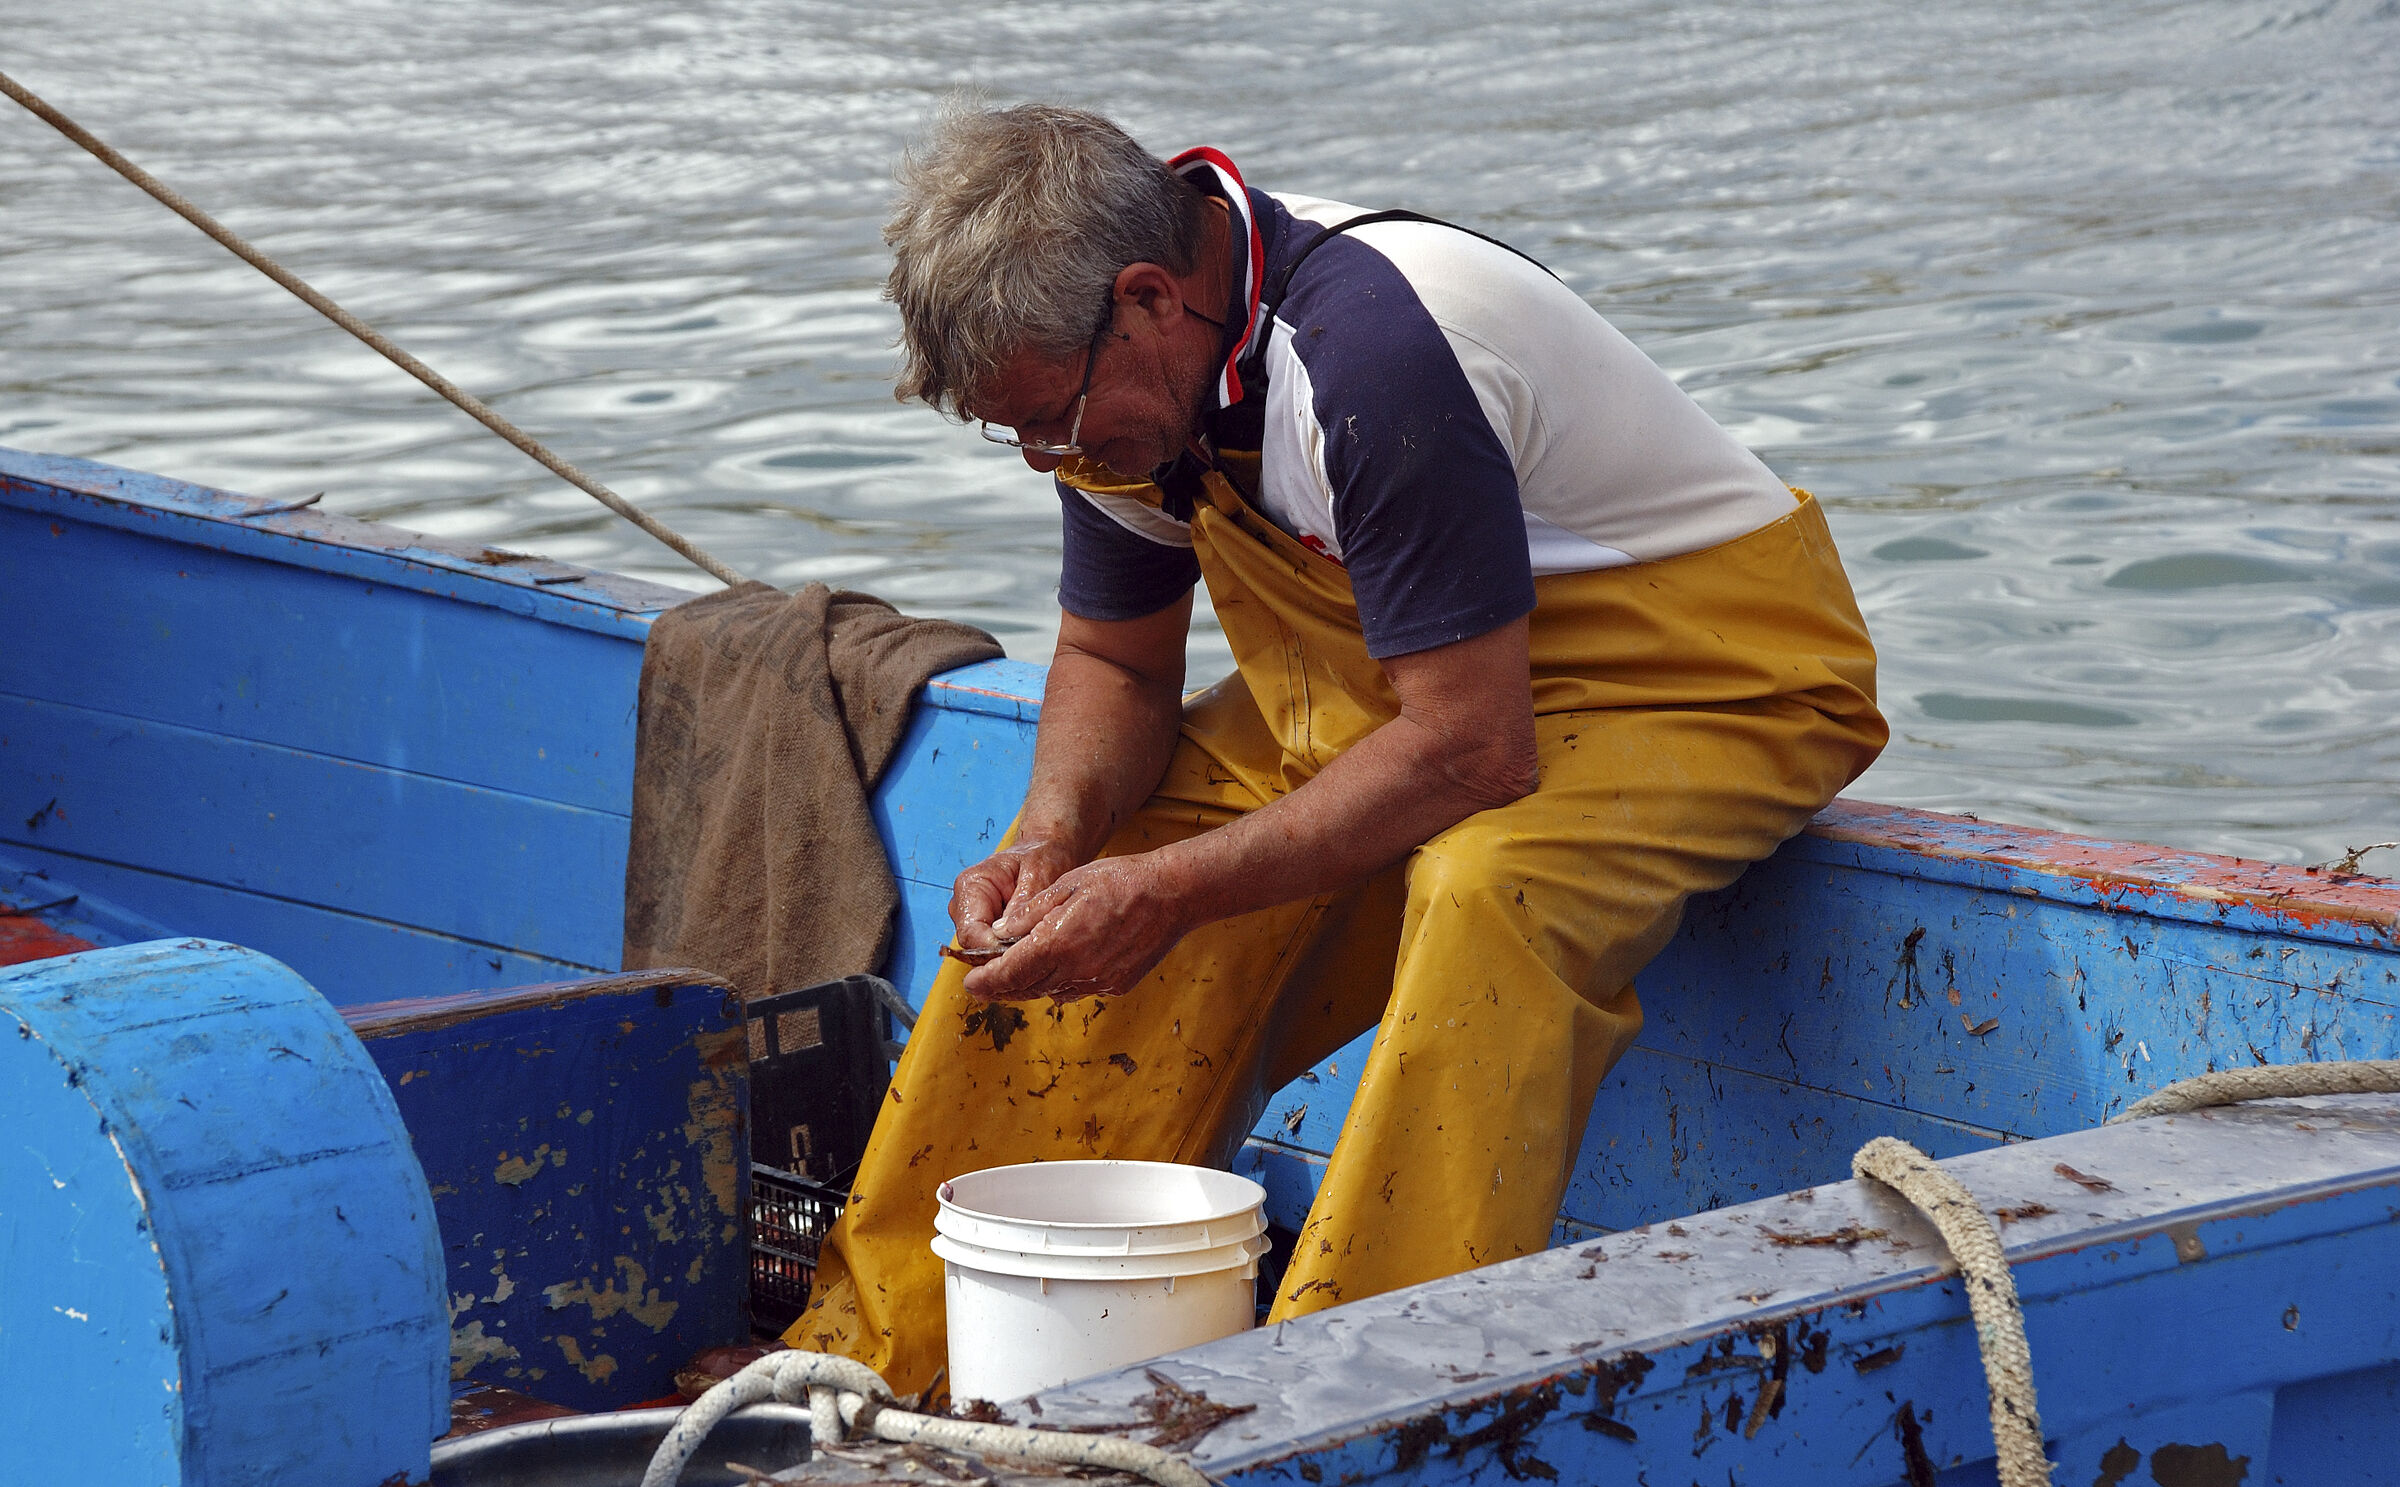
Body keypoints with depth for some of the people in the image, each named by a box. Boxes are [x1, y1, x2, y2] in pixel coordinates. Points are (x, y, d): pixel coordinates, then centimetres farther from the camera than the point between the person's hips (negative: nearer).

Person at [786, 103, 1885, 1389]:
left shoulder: (1373, 358, -33)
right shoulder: (1120, 365, -7)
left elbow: (1473, 752, -33)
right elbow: (1114, 664, 7)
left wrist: (1174, 889, -30)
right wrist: (1057, 835, -14)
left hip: (1705, 676, -8)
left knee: (1484, 900, -38)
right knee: (1075, 903, -2)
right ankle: (887, 1357, 6)